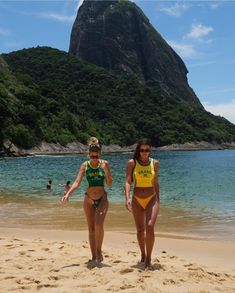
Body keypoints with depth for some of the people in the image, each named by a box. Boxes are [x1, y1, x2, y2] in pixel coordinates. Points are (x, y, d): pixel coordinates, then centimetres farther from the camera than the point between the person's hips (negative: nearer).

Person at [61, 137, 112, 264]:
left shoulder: (104, 164, -3)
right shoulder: (85, 165, -4)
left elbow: (109, 183, -3)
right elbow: (77, 182, -13)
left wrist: (106, 171, -20)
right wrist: (68, 194, -28)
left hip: (102, 199, -1)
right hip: (89, 199, 1)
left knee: (98, 224, -20)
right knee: (91, 228, 5)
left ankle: (99, 250, 1)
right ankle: (94, 256, 15)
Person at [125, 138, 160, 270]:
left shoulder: (155, 163, 2)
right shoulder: (132, 163, -2)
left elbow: (155, 182, 11)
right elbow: (128, 182, -7)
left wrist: (158, 199, 15)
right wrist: (127, 198, -20)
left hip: (152, 199, 0)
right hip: (137, 200, 0)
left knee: (150, 227, -17)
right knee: (140, 230, 10)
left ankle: (148, 259, -8)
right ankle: (143, 255, 32)